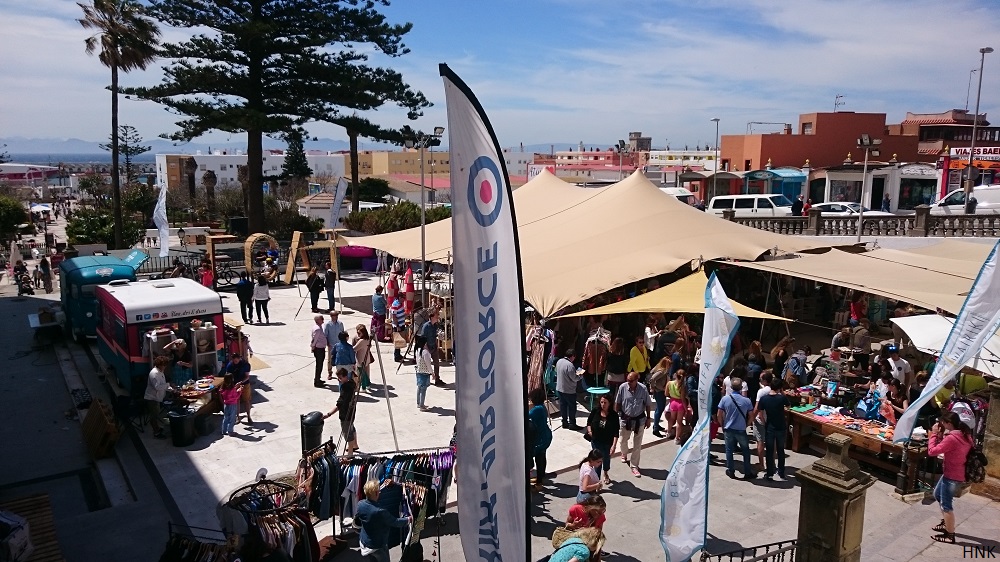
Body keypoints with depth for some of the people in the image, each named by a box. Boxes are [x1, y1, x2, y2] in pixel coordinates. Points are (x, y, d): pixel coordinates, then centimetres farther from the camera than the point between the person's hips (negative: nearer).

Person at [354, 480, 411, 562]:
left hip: (364, 542, 6)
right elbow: (395, 522, -18)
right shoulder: (380, 512, -34)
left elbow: (356, 522, 3)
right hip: (378, 546, -6)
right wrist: (408, 520, -1)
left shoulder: (360, 504, -16)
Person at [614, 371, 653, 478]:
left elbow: (648, 404, -6)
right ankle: (624, 454, 53)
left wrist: (648, 418, -1)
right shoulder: (622, 387, -16)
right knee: (623, 440, 21)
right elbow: (617, 403, -3)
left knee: (637, 445, 6)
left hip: (639, 420, -1)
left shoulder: (643, 389, -18)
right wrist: (616, 415, 1)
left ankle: (634, 466, 19)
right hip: (626, 419, 1)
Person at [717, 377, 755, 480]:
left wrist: (722, 426, 10)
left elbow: (719, 415, -5)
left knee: (729, 451, 13)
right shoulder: (746, 401, -12)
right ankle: (747, 473, 20)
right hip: (741, 430, -1)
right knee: (746, 451, 14)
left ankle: (730, 471, 22)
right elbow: (751, 416, -3)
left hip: (729, 429, 1)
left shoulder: (725, 399, -10)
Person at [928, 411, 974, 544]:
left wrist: (934, 434, -15)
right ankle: (946, 523, 39)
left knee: (946, 504, 2)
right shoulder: (964, 434, 2)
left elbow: (932, 451, -23)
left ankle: (950, 535, 12)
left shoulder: (951, 438, -28)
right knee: (938, 494, 26)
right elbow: (943, 447, 10)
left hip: (952, 476, -10)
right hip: (955, 472, 10)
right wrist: (940, 435, -3)